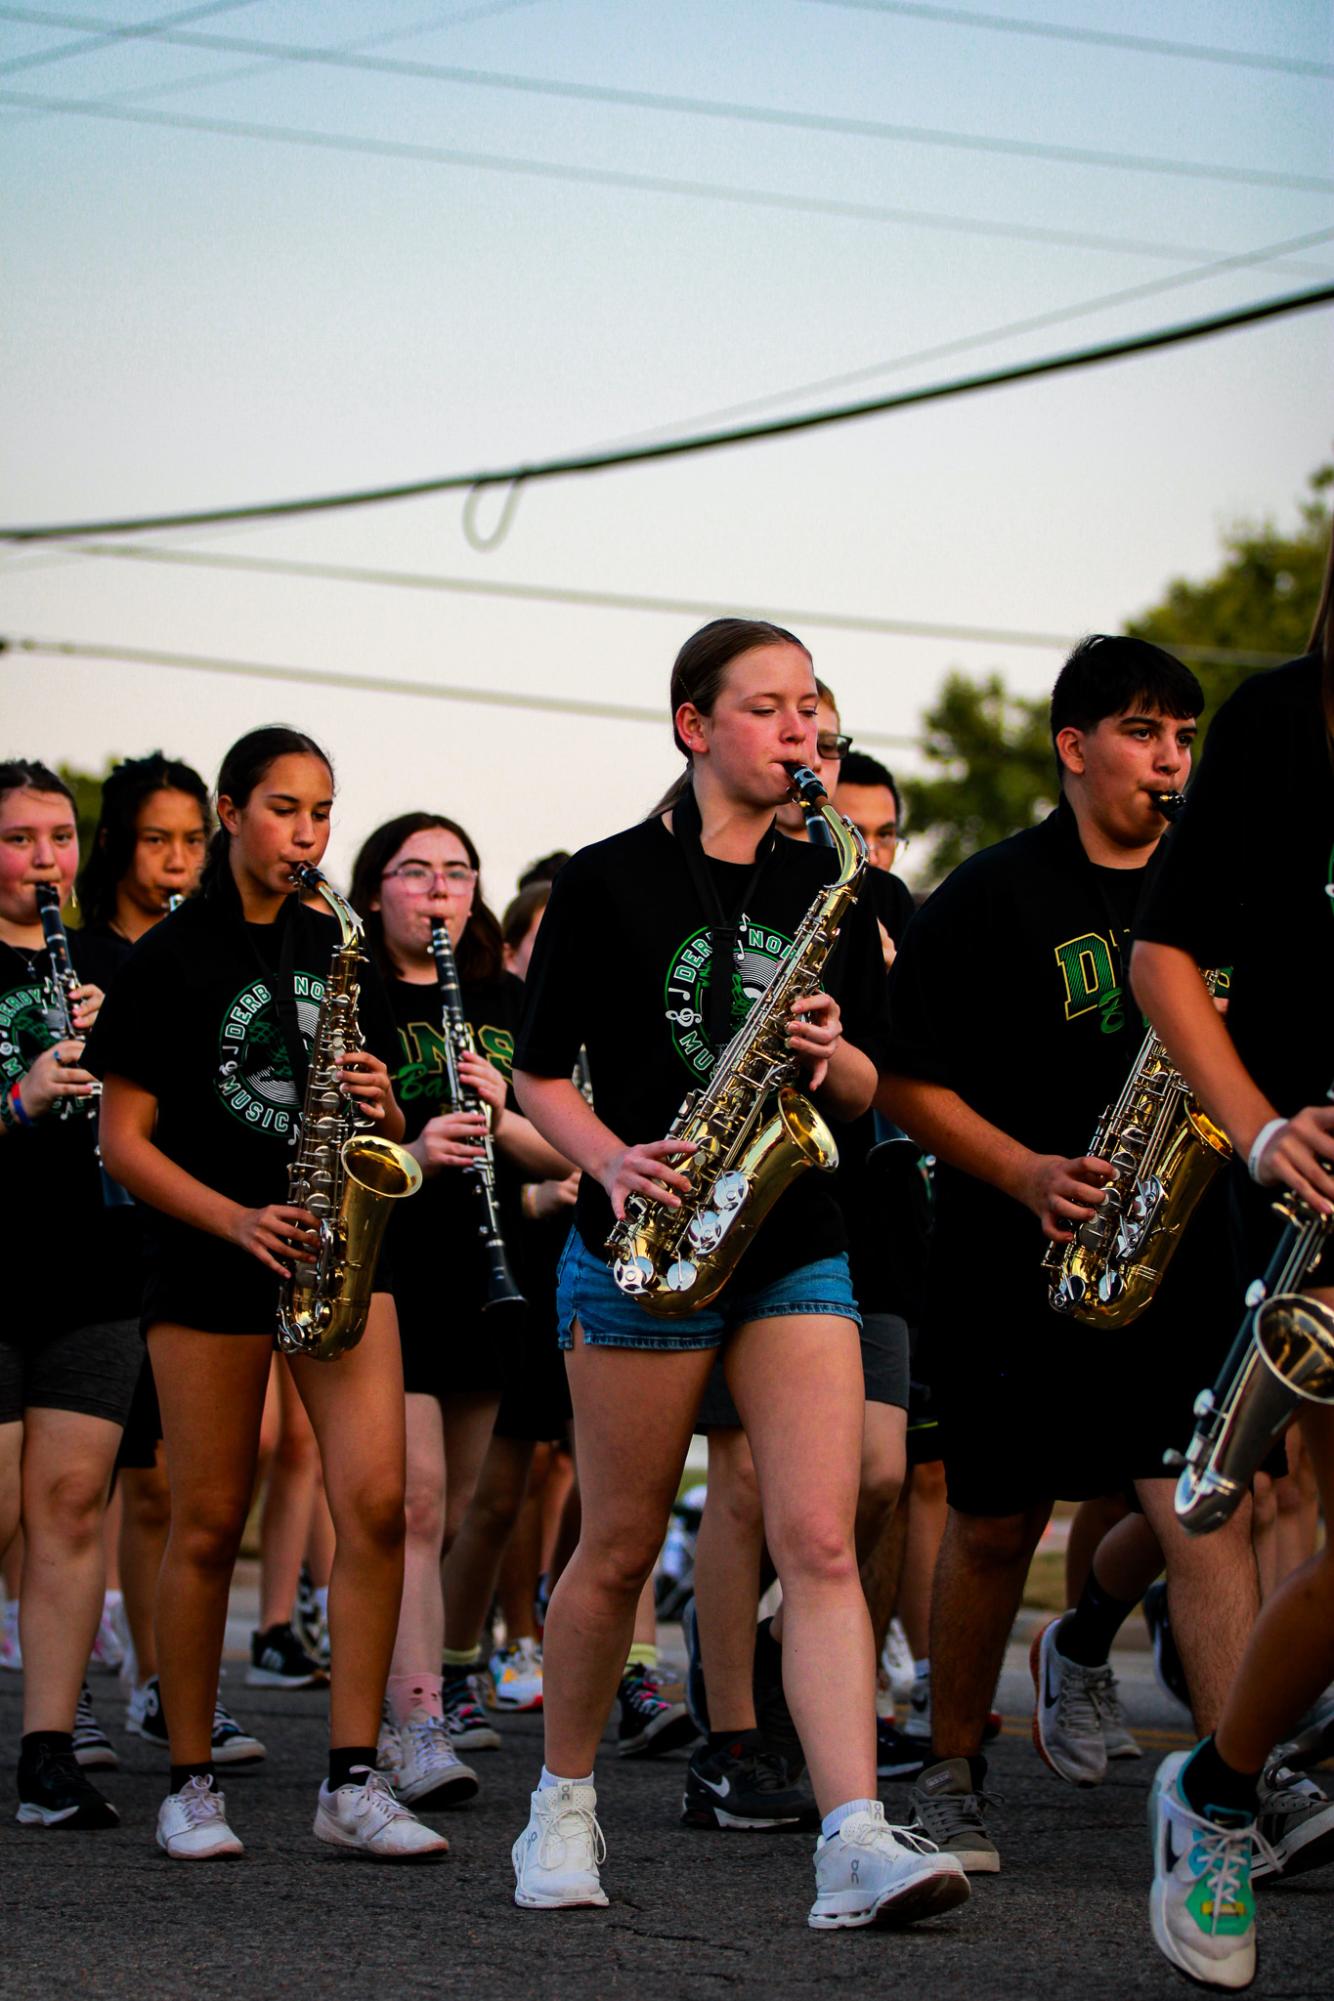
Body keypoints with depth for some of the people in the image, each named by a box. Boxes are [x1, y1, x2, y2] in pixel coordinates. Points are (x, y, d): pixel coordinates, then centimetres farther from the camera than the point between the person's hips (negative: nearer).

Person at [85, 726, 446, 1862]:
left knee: (375, 1501, -10)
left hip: (341, 1250, 3)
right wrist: (236, 1219, -15)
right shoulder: (173, 959, 0)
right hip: (211, 1261, -3)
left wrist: (381, 1106, -5)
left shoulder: (343, 953, 13)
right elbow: (124, 1140, -3)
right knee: (210, 1525, 1)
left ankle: (353, 1781, -7)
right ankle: (191, 1782, 13)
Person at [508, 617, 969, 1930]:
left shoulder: (828, 889, 11)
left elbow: (870, 1091, 13)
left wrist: (831, 1055, -10)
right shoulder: (611, 882, -1)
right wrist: (610, 1162, -17)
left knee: (820, 1542, -10)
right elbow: (537, 1074, 2)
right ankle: (563, 1802, 25)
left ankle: (857, 1841, -19)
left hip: (796, 1251, 3)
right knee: (621, 1549, 6)